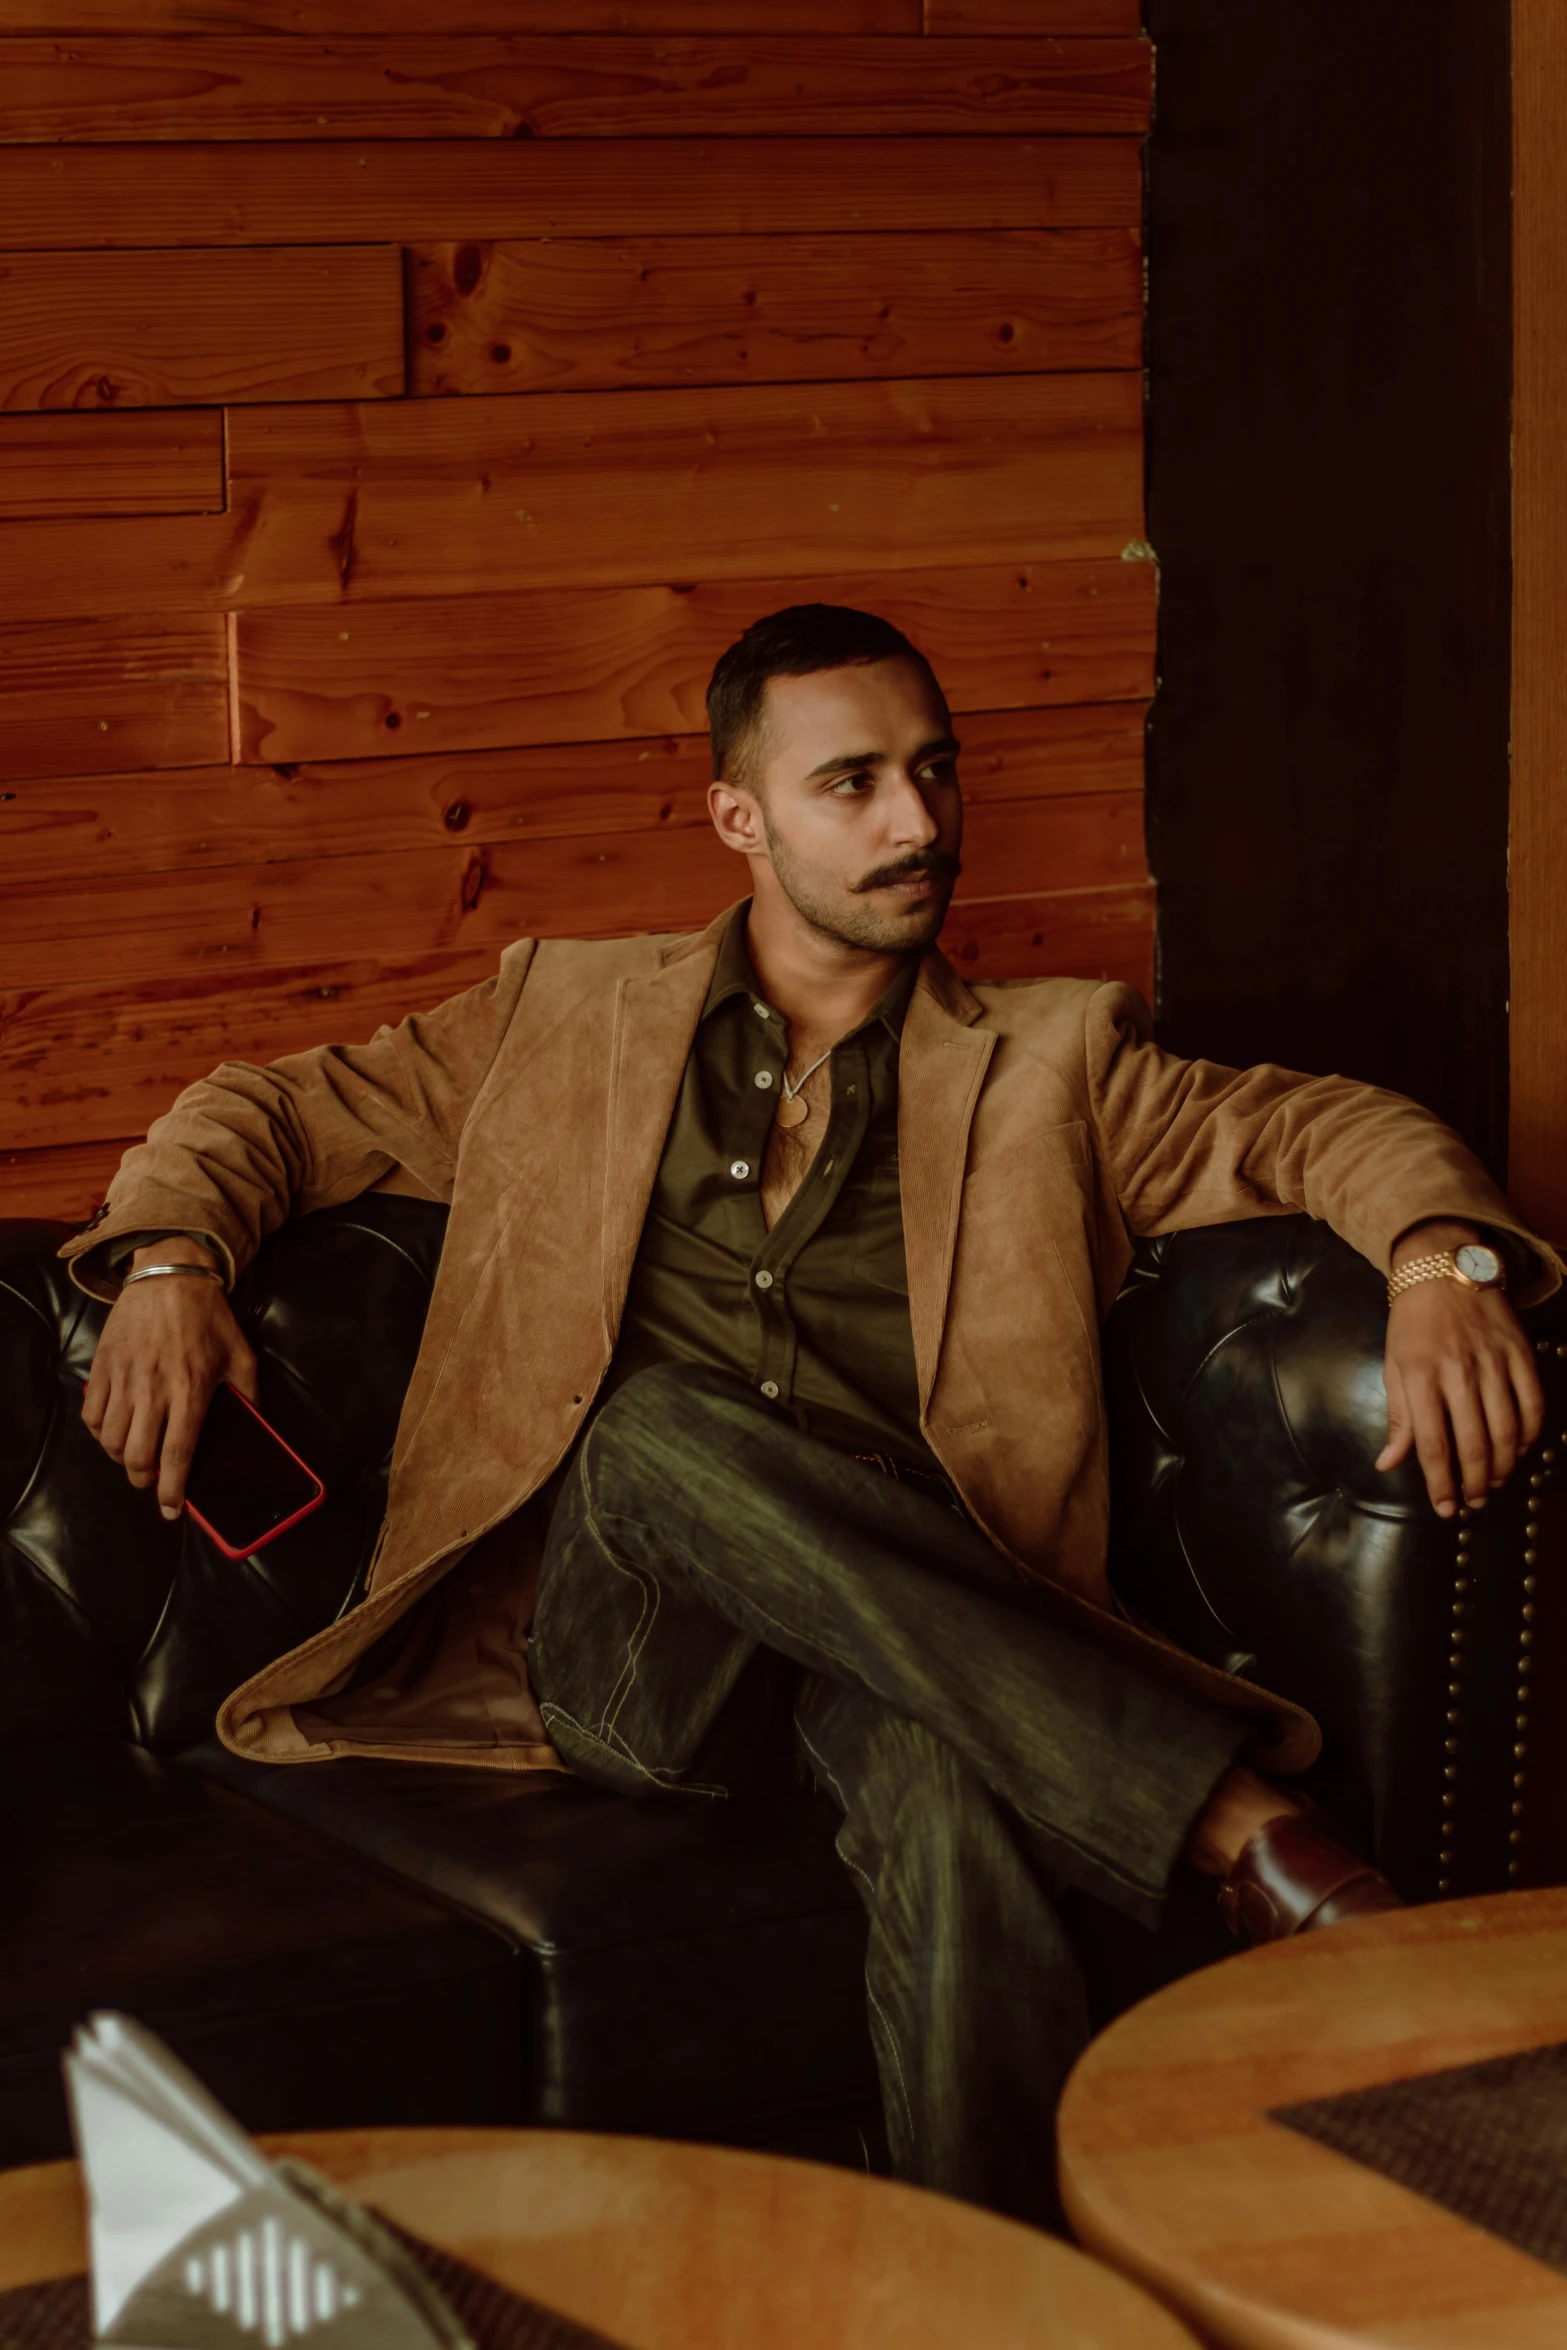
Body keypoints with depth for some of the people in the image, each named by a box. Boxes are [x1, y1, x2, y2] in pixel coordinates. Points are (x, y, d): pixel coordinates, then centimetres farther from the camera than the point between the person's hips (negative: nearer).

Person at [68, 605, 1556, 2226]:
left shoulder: (1046, 1064, 19)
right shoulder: (570, 1018, 20)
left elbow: (1319, 1127, 12)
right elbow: (281, 1108, 23)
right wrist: (170, 1258, 0)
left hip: (906, 1638, 0)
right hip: (626, 1653, 1)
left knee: (941, 1775, -39)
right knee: (658, 1424, -36)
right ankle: (1231, 1819, -40)